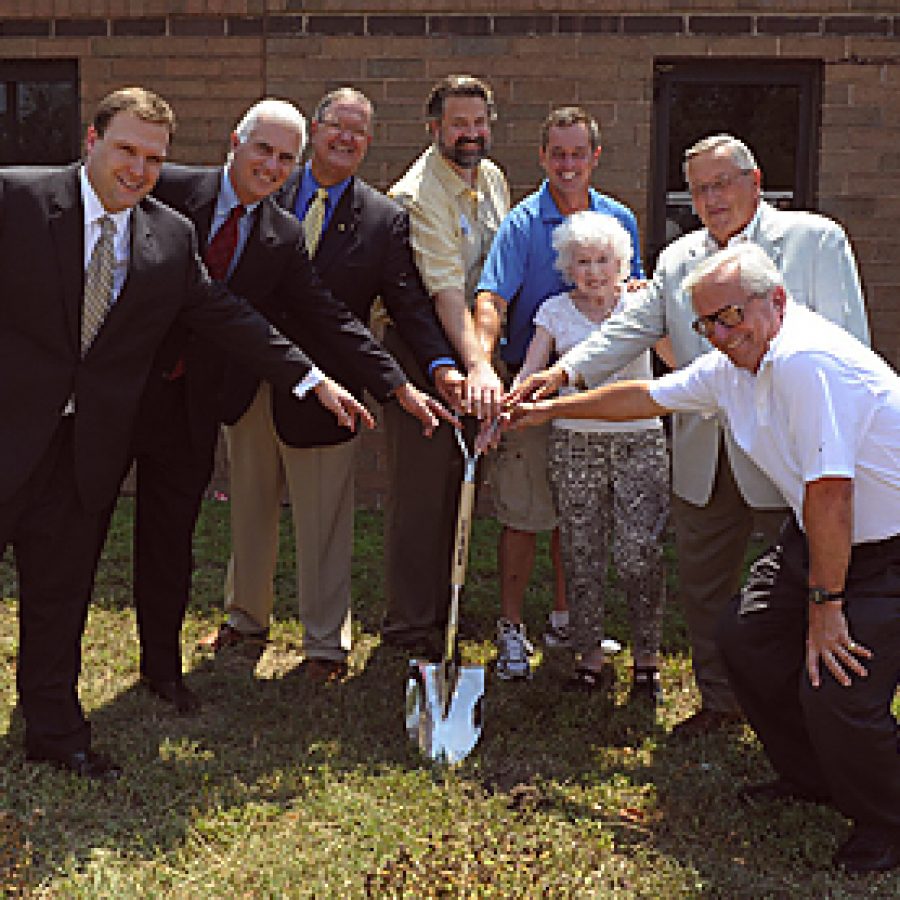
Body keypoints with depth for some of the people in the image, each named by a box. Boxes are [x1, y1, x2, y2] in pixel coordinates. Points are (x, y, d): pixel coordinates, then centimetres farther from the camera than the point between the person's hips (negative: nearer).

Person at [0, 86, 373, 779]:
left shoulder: (173, 236, 6)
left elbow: (229, 319, 8)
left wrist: (315, 380, 5)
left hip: (87, 448, 3)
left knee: (62, 593, 14)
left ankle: (57, 732, 28)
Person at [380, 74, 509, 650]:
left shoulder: (493, 178, 7)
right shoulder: (418, 195, -19)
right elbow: (445, 289, -31)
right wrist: (475, 363, -43)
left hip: (476, 345, 8)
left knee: (458, 483, 14)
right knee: (420, 487, -4)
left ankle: (443, 605, 27)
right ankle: (409, 624, 7)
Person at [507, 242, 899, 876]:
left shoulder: (805, 359, -28)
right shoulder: (731, 366, 3)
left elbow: (829, 490, -30)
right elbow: (647, 396, 18)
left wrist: (825, 603, -23)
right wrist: (552, 408, 26)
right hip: (815, 536, 10)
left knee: (837, 686, -19)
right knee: (746, 637, 9)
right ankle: (810, 778, 29)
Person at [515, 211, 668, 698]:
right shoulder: (556, 310, 7)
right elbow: (529, 375, 0)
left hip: (639, 440, -1)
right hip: (574, 443, 2)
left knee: (638, 553, -8)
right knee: (582, 556, 3)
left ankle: (647, 660, 5)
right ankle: (591, 658, 14)